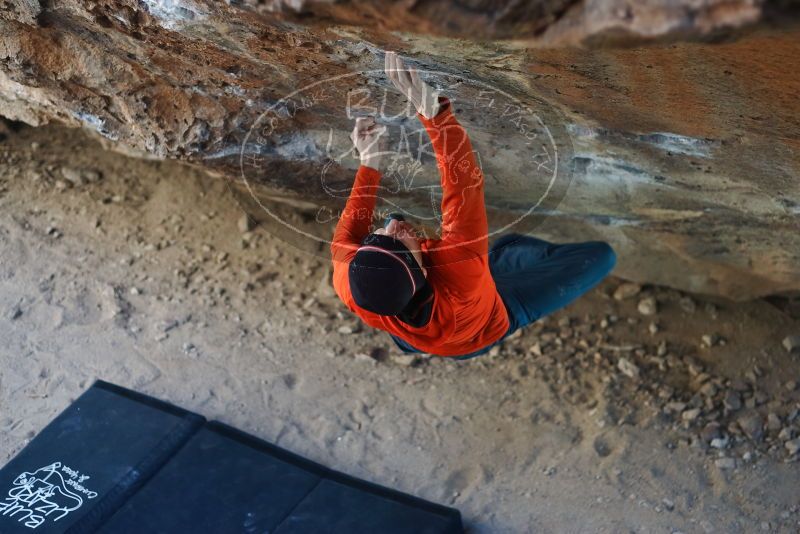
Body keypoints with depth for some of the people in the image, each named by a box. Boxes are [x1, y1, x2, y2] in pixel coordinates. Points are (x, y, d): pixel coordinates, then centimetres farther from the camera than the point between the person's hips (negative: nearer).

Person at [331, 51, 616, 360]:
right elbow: (465, 187, -52)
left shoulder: (350, 289, -41)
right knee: (601, 255, -2)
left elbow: (344, 241, -18)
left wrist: (369, 160, -20)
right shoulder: (459, 282, -53)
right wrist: (432, 109, -56)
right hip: (488, 329, -3)